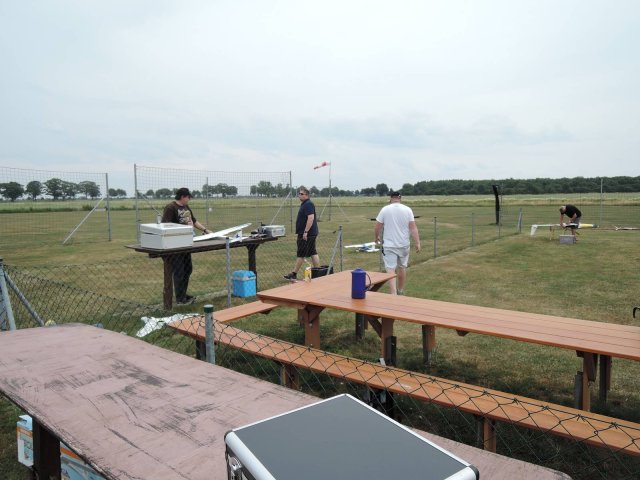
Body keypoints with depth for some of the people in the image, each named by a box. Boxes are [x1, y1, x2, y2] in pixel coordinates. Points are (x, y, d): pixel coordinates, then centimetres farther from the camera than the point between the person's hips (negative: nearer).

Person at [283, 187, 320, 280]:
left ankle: (294, 274, 3)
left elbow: (311, 218, -26)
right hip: (311, 234, 10)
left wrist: (305, 232, -27)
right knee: (313, 253, 10)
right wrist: (305, 232, 25)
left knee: (300, 255, -3)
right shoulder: (304, 204, 17)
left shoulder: (308, 204, -16)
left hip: (307, 234, -10)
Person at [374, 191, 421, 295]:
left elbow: (377, 228, -2)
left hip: (389, 245, -2)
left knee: (390, 269, -4)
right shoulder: (407, 210, -1)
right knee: (402, 267, 18)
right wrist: (417, 243, -4)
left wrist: (377, 237, 17)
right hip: (404, 244, 3)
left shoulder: (385, 209, -4)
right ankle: (400, 291, 32)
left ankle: (393, 294, -17)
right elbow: (413, 228, -7)